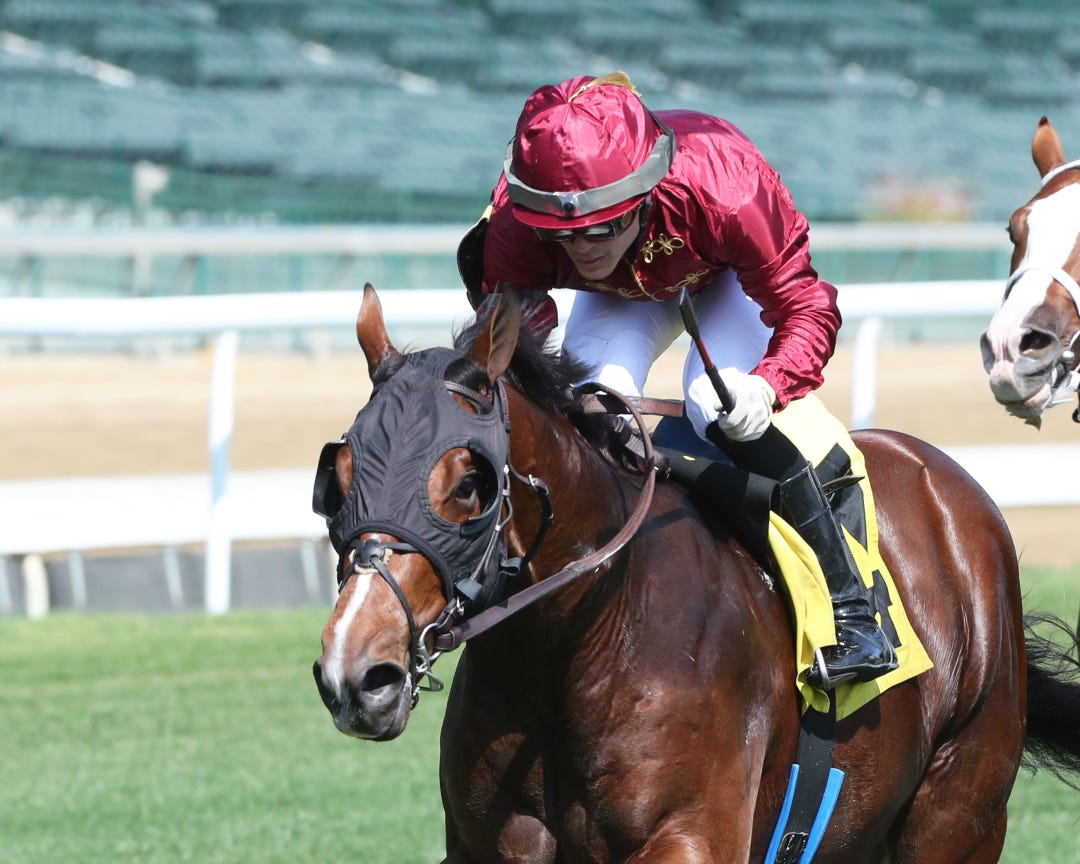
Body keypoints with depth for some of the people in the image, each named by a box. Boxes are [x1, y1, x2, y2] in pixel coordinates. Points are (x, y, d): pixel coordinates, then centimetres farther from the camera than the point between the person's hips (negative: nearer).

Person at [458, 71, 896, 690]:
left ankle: (851, 610, -19)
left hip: (732, 279, -3)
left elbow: (807, 307, -36)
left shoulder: (725, 191, -45)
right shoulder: (514, 229, -37)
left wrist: (768, 385, -55)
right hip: (622, 295, 3)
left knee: (721, 407, -29)